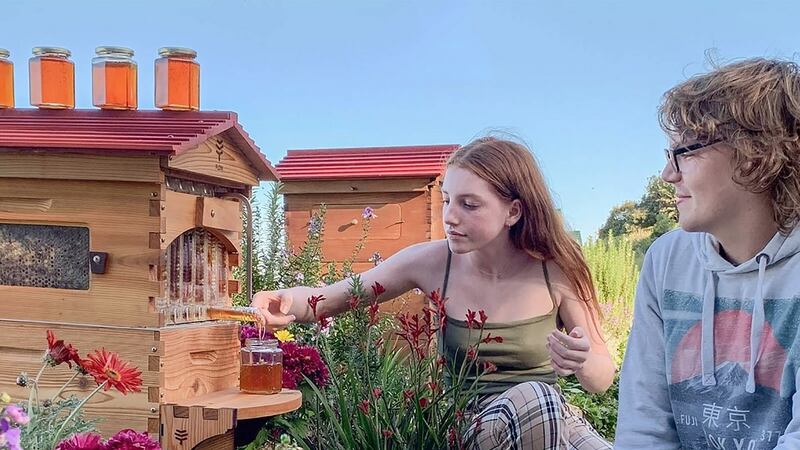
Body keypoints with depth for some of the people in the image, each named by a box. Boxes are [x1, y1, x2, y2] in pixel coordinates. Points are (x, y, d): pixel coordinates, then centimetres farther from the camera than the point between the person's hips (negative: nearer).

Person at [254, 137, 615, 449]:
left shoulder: (556, 270, -11)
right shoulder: (431, 262, -11)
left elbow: (603, 379, -2)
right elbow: (329, 299, -4)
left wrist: (583, 363, -26)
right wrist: (286, 302, -27)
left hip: (553, 419, 1)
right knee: (533, 396, -33)